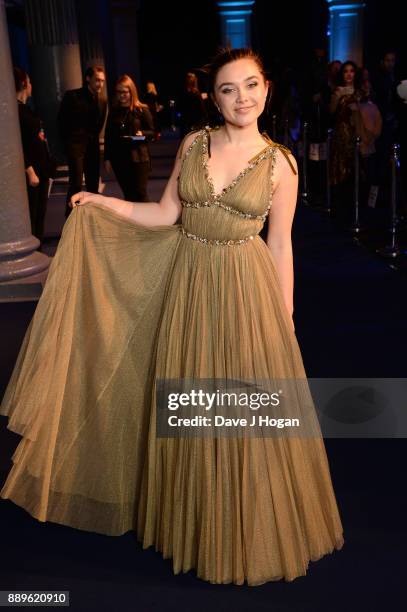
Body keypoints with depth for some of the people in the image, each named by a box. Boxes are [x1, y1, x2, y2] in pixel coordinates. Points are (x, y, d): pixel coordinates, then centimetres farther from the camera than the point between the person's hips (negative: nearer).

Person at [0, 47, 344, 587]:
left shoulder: (280, 163, -4)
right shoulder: (193, 143, 2)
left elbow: (280, 245, -1)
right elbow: (166, 215, 4)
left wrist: (286, 317, 1)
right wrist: (100, 203, -1)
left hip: (246, 291, -2)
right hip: (189, 284, 3)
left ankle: (250, 526, 31)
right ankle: (198, 520, 35)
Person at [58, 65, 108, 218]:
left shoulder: (102, 100, 8)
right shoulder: (72, 96, -6)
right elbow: (62, 120, 0)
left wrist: (93, 138, 10)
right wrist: (68, 142, 0)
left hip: (93, 145, 5)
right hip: (76, 144, -5)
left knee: (93, 185, 8)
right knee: (76, 183, -11)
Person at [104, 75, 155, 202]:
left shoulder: (142, 110, -2)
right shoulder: (113, 112, 9)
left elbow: (152, 132, 3)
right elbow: (108, 136, 10)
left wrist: (142, 133, -18)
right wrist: (107, 158, 6)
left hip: (139, 158, -3)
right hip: (119, 159, 4)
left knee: (140, 193, -6)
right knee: (128, 194, 8)